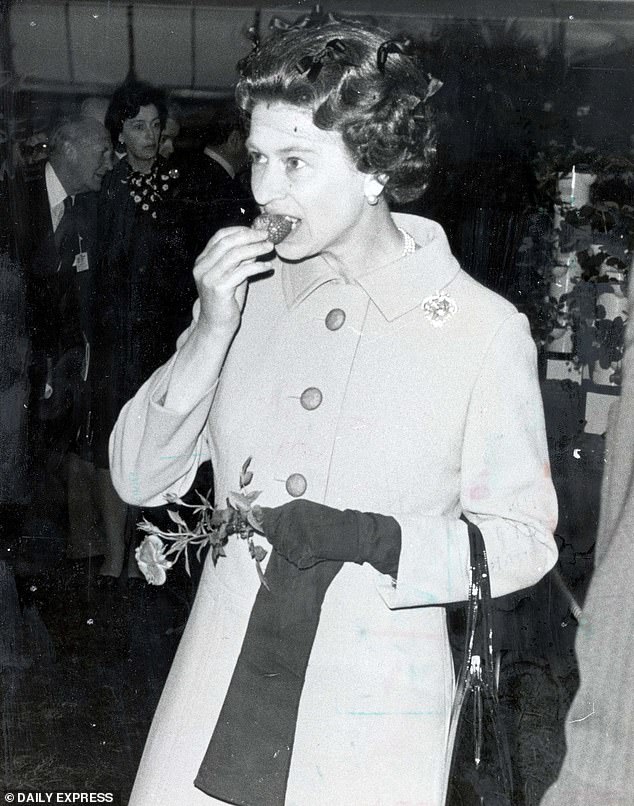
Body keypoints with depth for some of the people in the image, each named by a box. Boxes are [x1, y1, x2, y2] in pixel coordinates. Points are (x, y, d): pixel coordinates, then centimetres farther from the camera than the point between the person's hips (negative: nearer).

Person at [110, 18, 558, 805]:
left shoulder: (485, 329, -10)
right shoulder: (245, 290, -1)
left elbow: (523, 539, -4)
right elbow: (139, 477, -1)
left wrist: (376, 540, -19)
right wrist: (211, 331, -14)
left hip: (373, 717, -2)